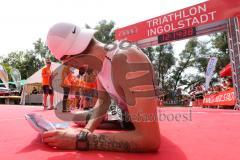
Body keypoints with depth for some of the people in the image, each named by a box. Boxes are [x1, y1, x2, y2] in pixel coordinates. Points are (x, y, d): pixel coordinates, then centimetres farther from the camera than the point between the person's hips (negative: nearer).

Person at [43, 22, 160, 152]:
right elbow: (103, 101, -3)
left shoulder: (127, 61, -39)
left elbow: (149, 140, -42)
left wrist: (82, 139, -38)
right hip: (126, 118, 7)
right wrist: (86, 131, -20)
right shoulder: (100, 60, -10)